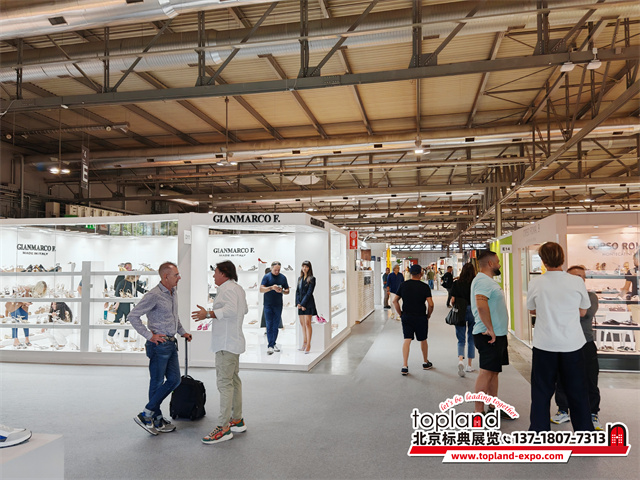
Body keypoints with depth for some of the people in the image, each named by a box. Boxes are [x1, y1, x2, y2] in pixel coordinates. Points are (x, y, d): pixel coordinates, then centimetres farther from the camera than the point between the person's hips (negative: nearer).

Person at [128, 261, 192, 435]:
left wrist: (182, 331, 20)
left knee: (174, 380, 11)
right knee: (157, 382, 3)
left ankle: (148, 413, 19)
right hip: (159, 344, -9)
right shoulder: (154, 295, -17)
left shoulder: (173, 292, 10)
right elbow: (133, 316, -18)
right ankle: (157, 421, 16)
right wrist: (149, 336, -19)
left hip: (171, 344, 9)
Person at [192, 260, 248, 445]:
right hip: (233, 341, 11)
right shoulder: (238, 288, 17)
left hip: (226, 343, -11)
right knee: (233, 380, 15)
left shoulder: (227, 289, -15)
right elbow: (245, 310, 29)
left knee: (224, 382, -11)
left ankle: (223, 428, -9)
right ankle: (237, 420, 23)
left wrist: (208, 314, -31)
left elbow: (231, 310, -30)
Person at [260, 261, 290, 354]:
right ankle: (269, 346, -7)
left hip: (278, 305, 3)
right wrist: (271, 288, -23)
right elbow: (261, 290, -9)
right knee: (269, 325, -7)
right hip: (268, 305, -3)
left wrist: (282, 291, -11)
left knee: (276, 326, 9)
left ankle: (273, 344, 18)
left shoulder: (283, 277, 8)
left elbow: (287, 291, 11)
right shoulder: (267, 277, -1)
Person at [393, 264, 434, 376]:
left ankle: (405, 366, -7)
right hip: (421, 317, -2)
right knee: (423, 340, 16)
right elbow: (431, 304, -13)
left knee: (407, 340, 2)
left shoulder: (403, 285, 0)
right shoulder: (425, 287, -8)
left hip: (406, 317, 2)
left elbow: (395, 301, 0)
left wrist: (400, 313, 8)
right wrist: (428, 315, 3)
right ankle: (426, 363, 33)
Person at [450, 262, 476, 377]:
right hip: (473, 312, 0)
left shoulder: (456, 284, -3)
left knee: (461, 340, 7)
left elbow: (452, 300, -3)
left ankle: (460, 360, -18)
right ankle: (469, 365, 20)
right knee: (471, 339, 14)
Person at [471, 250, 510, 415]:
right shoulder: (483, 281, -17)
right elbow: (481, 305, -33)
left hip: (496, 334, 10)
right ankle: (479, 411, 0)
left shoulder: (488, 280, 18)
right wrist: (490, 329, -28)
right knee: (486, 372, -6)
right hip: (490, 335, -10)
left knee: (493, 371, 15)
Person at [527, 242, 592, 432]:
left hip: (544, 345, 0)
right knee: (577, 392, 15)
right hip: (572, 345, 1)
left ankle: (539, 430, 17)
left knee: (541, 392, 11)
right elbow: (583, 311, 6)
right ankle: (584, 429, 26)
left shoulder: (536, 283, -9)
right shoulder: (577, 281, -8)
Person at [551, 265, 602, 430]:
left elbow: (588, 313, -19)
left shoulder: (590, 296, 0)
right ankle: (563, 411, 29)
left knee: (590, 384, 5)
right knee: (561, 382, 11)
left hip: (585, 346, -1)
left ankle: (593, 415, 24)